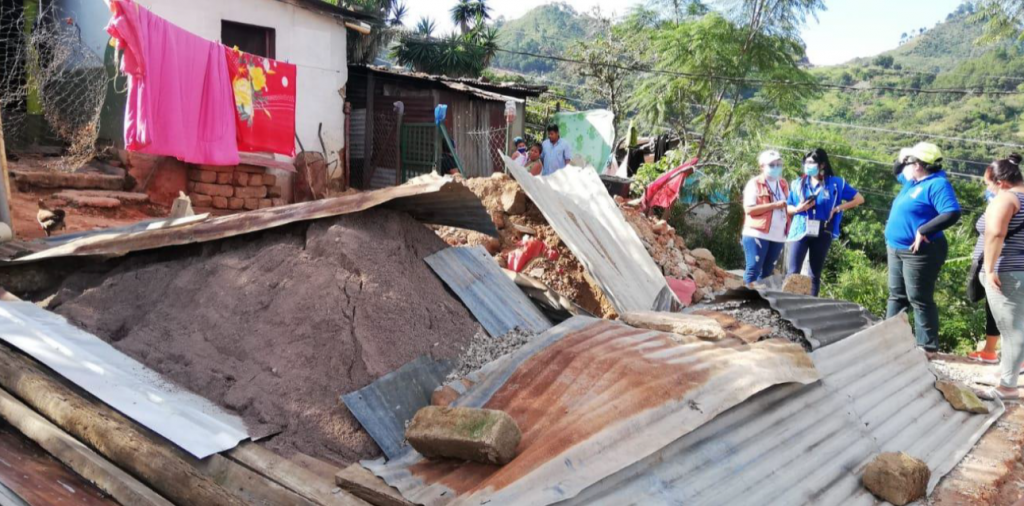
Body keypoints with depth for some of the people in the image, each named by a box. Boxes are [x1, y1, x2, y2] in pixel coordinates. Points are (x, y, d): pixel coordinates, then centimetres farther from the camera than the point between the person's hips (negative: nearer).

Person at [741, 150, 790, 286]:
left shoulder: (783, 184, 15)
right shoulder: (754, 183, -4)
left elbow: (787, 206, 26)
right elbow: (749, 209, -15)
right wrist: (774, 205, -19)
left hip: (778, 236, 6)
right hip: (758, 234, -6)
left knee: (767, 271, 9)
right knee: (753, 269, -6)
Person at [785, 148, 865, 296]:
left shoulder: (835, 183, 3)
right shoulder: (798, 183, 8)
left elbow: (859, 199, 6)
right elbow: (787, 207, 9)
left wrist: (838, 208, -4)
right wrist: (798, 208, -12)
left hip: (822, 234, 0)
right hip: (800, 231, 0)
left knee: (815, 274, 7)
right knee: (793, 272, -7)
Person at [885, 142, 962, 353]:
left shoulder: (937, 184, -17)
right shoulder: (913, 181, 11)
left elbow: (952, 214, -28)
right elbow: (897, 172, 33)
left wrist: (923, 230, -29)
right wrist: (901, 158, 11)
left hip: (919, 252, -10)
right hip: (897, 249, 10)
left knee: (919, 300, -6)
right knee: (897, 296, 15)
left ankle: (927, 346, 1)